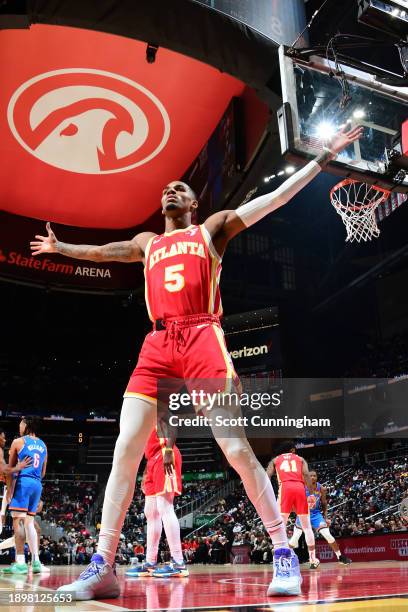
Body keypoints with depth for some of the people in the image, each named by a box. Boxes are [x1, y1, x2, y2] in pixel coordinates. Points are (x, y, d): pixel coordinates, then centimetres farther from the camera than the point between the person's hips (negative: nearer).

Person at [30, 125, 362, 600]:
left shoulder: (213, 229, 15)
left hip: (202, 339, -4)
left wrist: (324, 158, 10)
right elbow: (99, 252, 45)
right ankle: (102, 567, 0)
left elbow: (276, 197, 12)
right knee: (125, 450, -6)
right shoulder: (146, 244, 27)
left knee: (236, 447, -12)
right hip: (157, 346, 4)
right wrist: (58, 248, 57)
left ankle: (283, 553, -1)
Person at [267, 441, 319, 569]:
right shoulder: (300, 459, 24)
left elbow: (267, 477, 9)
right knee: (307, 526, 13)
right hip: (300, 488, 1)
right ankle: (313, 559, 16)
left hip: (285, 487, -1)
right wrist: (311, 494, -1)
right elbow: (306, 474, 5)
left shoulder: (275, 460, 24)